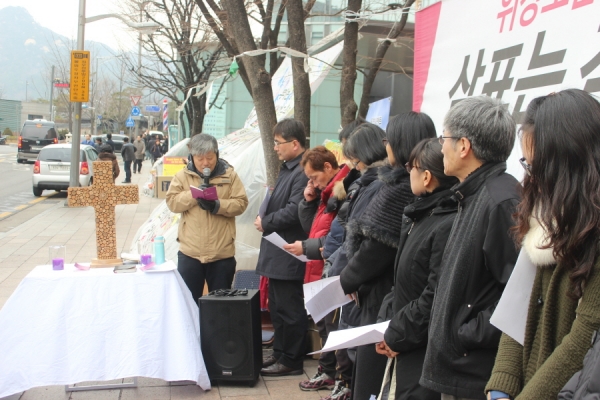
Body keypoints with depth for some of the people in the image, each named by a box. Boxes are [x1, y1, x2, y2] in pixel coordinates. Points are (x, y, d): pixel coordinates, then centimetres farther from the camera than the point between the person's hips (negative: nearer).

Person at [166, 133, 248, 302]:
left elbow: (241, 203, -4)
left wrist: (217, 205, -18)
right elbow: (172, 203, -3)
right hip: (190, 252, 1)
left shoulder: (229, 175, 3)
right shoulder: (182, 176, 5)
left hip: (222, 252, 0)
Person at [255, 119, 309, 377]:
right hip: (277, 250, 10)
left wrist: (265, 223, -12)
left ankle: (291, 361, 12)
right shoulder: (287, 169, 14)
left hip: (289, 253, -10)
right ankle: (280, 352, 31)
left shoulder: (303, 172, -19)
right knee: (277, 306, 19)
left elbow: (294, 211, -25)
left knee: (289, 309, 0)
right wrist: (266, 222, 2)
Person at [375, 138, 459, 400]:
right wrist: (388, 326, 5)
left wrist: (396, 335, -12)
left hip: (424, 353, -9)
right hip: (404, 346, 9)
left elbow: (435, 299, -24)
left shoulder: (448, 225, -22)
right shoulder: (420, 215, 9)